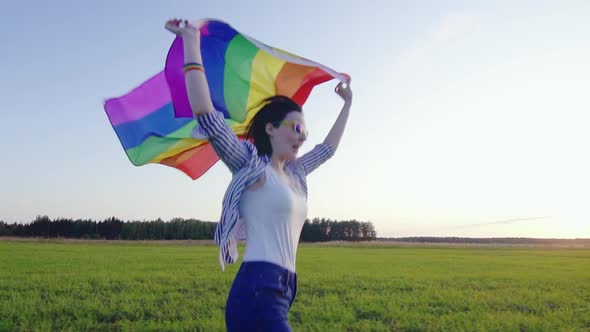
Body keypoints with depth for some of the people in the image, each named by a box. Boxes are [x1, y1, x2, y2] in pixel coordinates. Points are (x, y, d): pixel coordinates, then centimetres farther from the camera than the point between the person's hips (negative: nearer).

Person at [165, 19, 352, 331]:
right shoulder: (252, 166, -4)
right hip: (257, 290, -8)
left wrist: (347, 103, 41)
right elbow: (206, 115, -15)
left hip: (282, 293, 8)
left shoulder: (294, 174, 17)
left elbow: (328, 148, 34)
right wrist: (191, 41, -12)